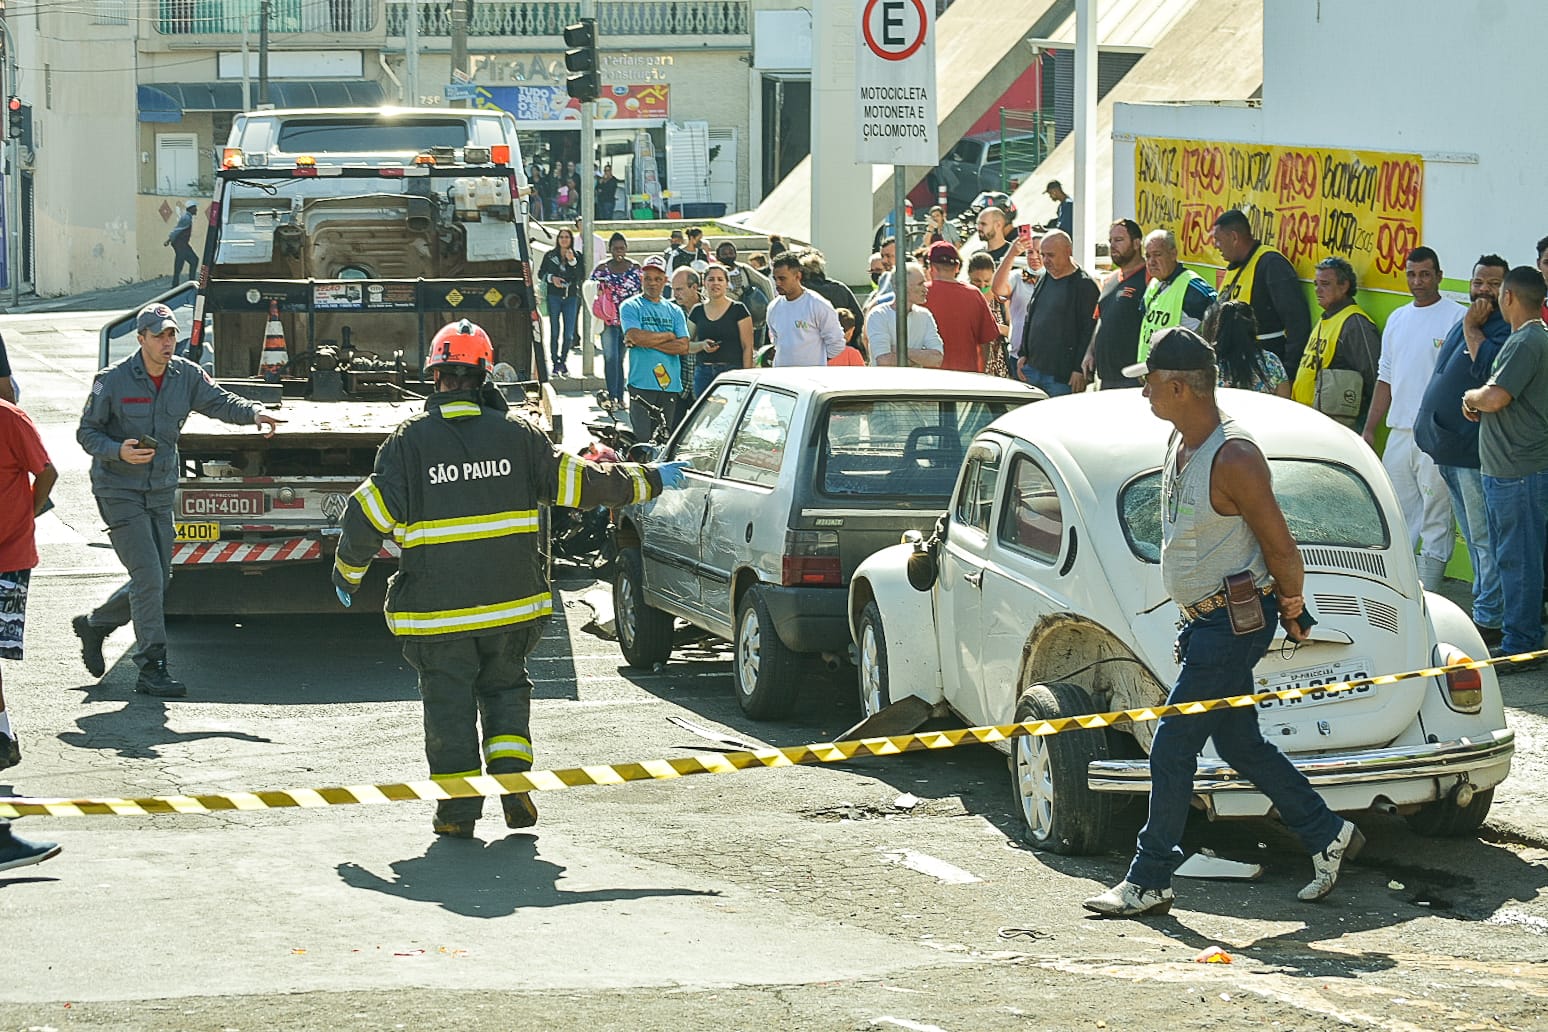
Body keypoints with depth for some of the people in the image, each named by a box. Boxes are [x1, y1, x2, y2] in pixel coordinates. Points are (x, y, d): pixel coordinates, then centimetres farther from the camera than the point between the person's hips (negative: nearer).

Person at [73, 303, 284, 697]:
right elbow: (86, 432, -7)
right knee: (148, 577, -14)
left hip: (161, 492, 6)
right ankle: (152, 669, -10)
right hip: (119, 491, -6)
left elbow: (219, 401, -4)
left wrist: (254, 413, -24)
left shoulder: (186, 376, 2)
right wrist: (118, 451, -26)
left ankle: (93, 624, 35)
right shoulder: (113, 380, -12)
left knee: (158, 580, 11)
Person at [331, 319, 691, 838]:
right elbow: (573, 481, 6)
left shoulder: (411, 439, -6)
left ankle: (459, 808, 7)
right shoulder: (517, 432, 0)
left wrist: (348, 571, 11)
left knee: (449, 701, 7)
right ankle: (513, 784, 5)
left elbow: (372, 513, -6)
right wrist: (648, 480, 19)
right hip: (511, 600, 3)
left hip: (437, 602, -2)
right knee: (505, 688, 19)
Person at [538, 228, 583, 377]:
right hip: (554, 296, 0)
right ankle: (556, 363, 5)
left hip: (571, 297, 0)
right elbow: (541, 273, 10)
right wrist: (551, 278, -8)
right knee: (555, 331, -2)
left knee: (569, 334, -1)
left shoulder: (578, 256, 7)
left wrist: (572, 261, -15)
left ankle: (563, 361, 15)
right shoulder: (550, 256, 7)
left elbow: (581, 275, -4)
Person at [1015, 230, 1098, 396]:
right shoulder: (1043, 280, 17)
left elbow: (1089, 330, -12)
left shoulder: (1085, 285, -8)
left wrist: (1079, 370, -17)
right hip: (1033, 369, 8)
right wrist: (1023, 354, 16)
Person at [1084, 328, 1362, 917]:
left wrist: (1290, 603, -2)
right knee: (1239, 744, 16)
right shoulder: (1181, 441, 7)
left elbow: (1280, 546, -17)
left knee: (1172, 749, -6)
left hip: (1234, 623, -10)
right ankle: (1328, 836, 26)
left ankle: (1148, 883, 1)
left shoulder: (1233, 457, -22)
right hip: (1204, 621, 10)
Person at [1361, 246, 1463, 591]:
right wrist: (1369, 428, 17)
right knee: (1397, 514, 12)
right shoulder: (1397, 320, 16)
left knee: (1436, 519, -3)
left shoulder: (1456, 318, -6)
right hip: (1399, 431, 7)